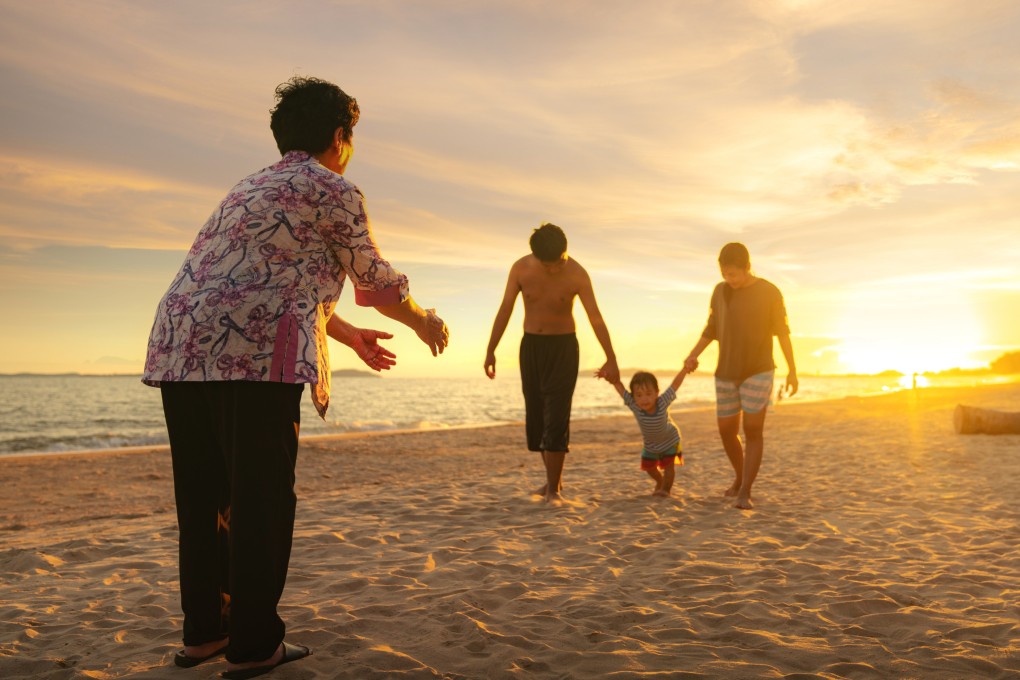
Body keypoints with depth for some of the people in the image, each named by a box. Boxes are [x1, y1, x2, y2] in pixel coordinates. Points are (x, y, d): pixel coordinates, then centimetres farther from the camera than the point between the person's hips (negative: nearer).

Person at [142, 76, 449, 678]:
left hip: (178, 348, 9)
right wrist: (425, 322, 26)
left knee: (204, 496, 15)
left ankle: (204, 631, 26)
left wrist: (349, 334, 38)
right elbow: (376, 281, 8)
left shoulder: (253, 186, 29)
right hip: (252, 355, -8)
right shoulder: (335, 190, 3)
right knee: (261, 499, 1)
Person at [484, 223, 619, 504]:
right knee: (536, 416, 7)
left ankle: (553, 487, -3)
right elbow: (505, 310, -1)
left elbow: (595, 318, -17)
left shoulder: (577, 275, -16)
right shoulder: (521, 268, -9)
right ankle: (553, 478, 23)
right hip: (531, 345, 3)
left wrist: (611, 359, -25)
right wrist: (490, 351, -1)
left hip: (563, 347, -3)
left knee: (556, 418, -10)